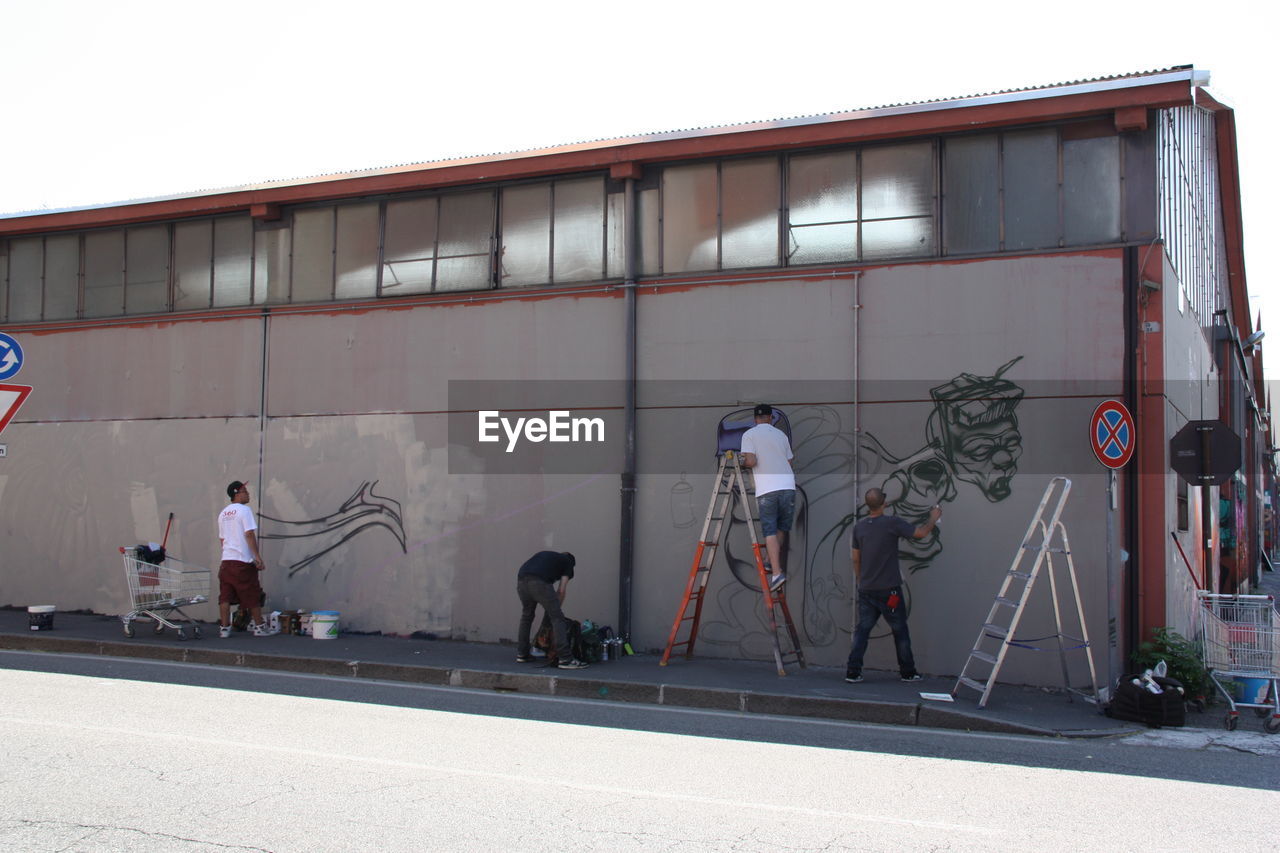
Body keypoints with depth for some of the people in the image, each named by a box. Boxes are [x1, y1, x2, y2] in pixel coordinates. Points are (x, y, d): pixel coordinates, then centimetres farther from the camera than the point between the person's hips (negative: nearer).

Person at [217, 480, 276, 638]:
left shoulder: (223, 514, 15)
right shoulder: (244, 510, -9)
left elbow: (221, 538, 19)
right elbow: (249, 534, -15)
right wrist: (257, 557, -14)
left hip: (226, 560, 7)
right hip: (243, 561, -7)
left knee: (225, 596, 5)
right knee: (253, 596, 3)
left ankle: (224, 628, 4)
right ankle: (259, 626, 9)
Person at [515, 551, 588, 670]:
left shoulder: (545, 554, 39)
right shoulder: (568, 562, 24)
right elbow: (562, 590, 14)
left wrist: (546, 608, 38)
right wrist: (556, 607, 29)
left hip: (521, 580, 6)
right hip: (539, 583, -6)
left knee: (526, 616, 26)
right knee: (557, 618, 1)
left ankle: (522, 654, 31)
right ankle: (565, 659, -5)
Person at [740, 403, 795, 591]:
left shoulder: (749, 435, 3)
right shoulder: (781, 434, 16)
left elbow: (751, 461, -9)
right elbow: (789, 462, 18)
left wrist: (743, 462, 12)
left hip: (766, 489, -3)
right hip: (788, 485, 3)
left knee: (770, 531, -3)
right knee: (782, 527, 18)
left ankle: (777, 572, -13)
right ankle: (774, 562, 26)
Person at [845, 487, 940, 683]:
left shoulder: (859, 527, 2)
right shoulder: (892, 523, -13)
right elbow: (921, 533, -3)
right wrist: (933, 518, 16)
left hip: (866, 590, 4)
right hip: (888, 590, -4)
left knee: (862, 630, 7)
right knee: (900, 631, 9)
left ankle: (852, 672, 0)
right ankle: (908, 672, 17)